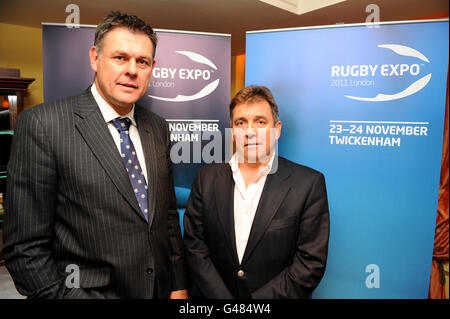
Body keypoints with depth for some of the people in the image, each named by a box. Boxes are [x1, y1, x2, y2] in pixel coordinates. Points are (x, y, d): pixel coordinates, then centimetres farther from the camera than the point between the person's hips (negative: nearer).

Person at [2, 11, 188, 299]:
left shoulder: (158, 128, 2)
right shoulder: (41, 124, -14)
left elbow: (168, 214, 7)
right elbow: (25, 247, -13)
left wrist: (179, 286, 5)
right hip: (86, 290, -4)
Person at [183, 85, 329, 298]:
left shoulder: (309, 183, -10)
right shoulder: (208, 177, -2)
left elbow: (311, 261, -11)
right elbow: (194, 245, -3)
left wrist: (257, 304, -13)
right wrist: (224, 300, -11)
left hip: (272, 296, 0)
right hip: (213, 294, 1)